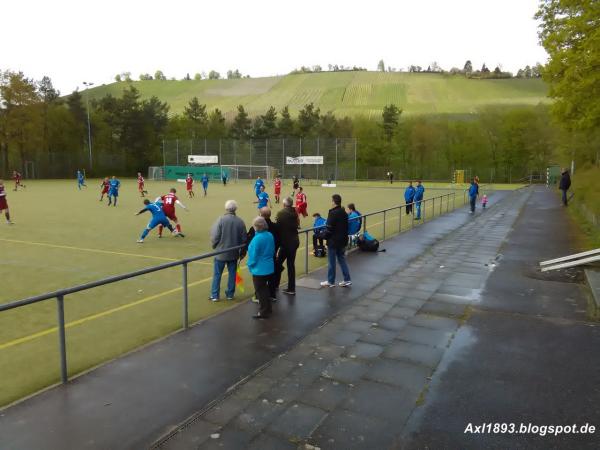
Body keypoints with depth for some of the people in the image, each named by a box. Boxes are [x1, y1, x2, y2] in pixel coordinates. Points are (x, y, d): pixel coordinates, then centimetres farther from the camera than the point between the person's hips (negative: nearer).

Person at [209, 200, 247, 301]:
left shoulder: (221, 219, -15)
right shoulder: (240, 221, -6)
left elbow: (215, 236, -14)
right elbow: (244, 238, -1)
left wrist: (214, 246, 5)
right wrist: (240, 248, 14)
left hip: (221, 251, -2)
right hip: (234, 252, 2)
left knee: (217, 274, 9)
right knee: (232, 273, 14)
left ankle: (214, 295, 13)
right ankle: (230, 294, 22)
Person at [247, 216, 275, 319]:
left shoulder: (257, 238, -25)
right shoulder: (270, 235, -2)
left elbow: (253, 255, -19)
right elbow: (273, 250, 8)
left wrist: (250, 265, -1)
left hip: (259, 269, -8)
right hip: (269, 267, 8)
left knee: (260, 290, 6)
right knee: (265, 288, 22)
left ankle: (264, 312, 15)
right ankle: (267, 308, 34)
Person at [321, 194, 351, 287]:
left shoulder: (333, 213, -19)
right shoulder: (344, 213, 6)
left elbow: (329, 228, -18)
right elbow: (346, 227, 13)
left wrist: (327, 238, -4)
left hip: (333, 241, -7)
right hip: (342, 240, 8)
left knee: (331, 262, 3)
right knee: (342, 259, 16)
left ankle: (331, 281, 13)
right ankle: (347, 280, 16)